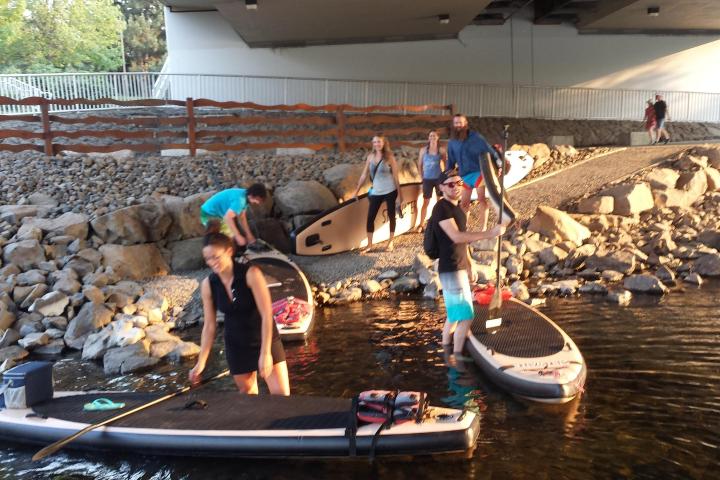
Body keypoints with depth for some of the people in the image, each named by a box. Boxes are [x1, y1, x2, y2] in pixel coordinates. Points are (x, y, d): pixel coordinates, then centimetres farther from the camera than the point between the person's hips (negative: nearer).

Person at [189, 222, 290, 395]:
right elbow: (209, 325, -1)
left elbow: (267, 314, -22)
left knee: (281, 395, -4)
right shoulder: (208, 285, -9)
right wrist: (201, 362, 0)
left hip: (265, 341, -3)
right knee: (248, 394, 12)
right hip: (236, 346, 3)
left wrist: (265, 353, -26)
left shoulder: (251, 274, -22)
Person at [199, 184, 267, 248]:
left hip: (216, 213, 10)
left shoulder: (244, 196, -1)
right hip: (210, 215, -10)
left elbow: (242, 217, 6)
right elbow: (228, 217, -37)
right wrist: (238, 236, -35)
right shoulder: (240, 199, -30)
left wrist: (249, 235, 6)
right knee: (232, 238, -11)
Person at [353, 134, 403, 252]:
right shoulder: (370, 156, 2)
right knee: (370, 218, 2)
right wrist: (357, 190, 7)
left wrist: (399, 194, -8)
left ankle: (390, 242, 21)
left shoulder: (389, 157, -8)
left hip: (390, 191, -3)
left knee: (391, 216, 8)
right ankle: (369, 244, 12)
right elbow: (364, 175, 7)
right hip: (376, 192, 3)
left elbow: (396, 177, -7)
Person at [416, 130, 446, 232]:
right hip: (427, 179, 0)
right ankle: (421, 224, 6)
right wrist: (422, 177, 3)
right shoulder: (423, 150, 1)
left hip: (439, 178, 0)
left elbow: (446, 164, 3)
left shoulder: (442, 150, -1)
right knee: (425, 202, 2)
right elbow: (419, 165, 7)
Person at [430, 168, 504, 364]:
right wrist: (489, 233, -29)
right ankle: (457, 356, 3)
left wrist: (469, 264, 20)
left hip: (459, 268, 10)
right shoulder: (442, 208, -16)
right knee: (466, 316, -8)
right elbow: (456, 237, -27)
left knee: (454, 315, 17)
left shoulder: (456, 207, 14)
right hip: (451, 270, -10)